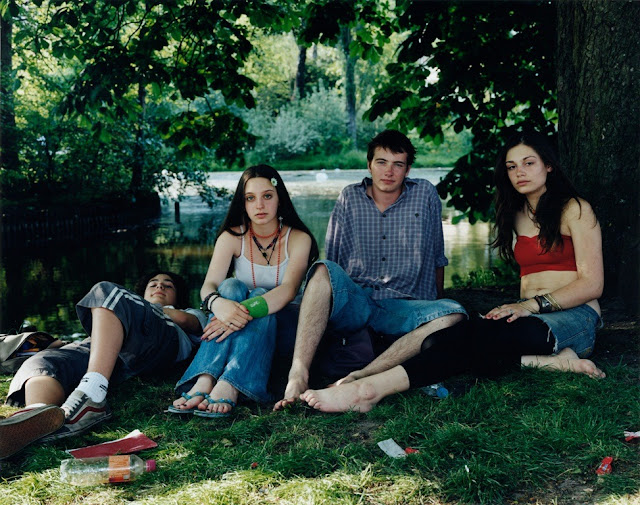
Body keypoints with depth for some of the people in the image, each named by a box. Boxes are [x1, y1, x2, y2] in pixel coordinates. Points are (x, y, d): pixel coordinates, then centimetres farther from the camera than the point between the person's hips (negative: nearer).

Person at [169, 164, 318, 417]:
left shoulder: (298, 239, -7)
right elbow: (209, 285, -16)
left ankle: (228, 388, -54)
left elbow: (288, 289, -24)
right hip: (241, 328, 2)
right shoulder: (232, 237, -1)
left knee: (260, 295, -32)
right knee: (231, 287, -28)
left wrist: (246, 311, -43)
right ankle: (204, 382, -49)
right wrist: (218, 304, -42)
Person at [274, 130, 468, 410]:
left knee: (454, 314, -32)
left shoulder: (425, 194, 9)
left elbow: (437, 258, 16)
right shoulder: (349, 198, 12)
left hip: (401, 308, 0)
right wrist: (337, 294, 4)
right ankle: (298, 376, -45)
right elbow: (333, 259, 15)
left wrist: (435, 306, 19)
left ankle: (358, 379, -44)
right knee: (322, 270, -32)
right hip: (353, 302, 0)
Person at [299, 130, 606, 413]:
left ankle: (373, 387, -51)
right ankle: (546, 360, -33)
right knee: (436, 341, -26)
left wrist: (534, 305, -16)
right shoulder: (516, 216, 23)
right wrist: (519, 307, 4)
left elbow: (592, 284, -5)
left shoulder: (574, 210, 4)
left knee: (478, 335, -38)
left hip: (575, 319, -6)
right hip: (532, 317, 6)